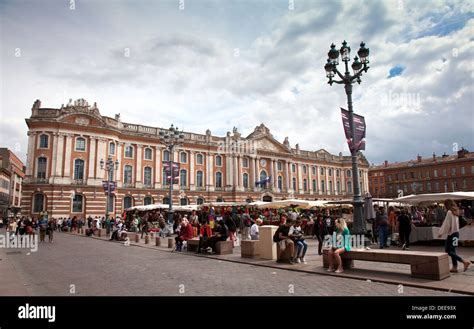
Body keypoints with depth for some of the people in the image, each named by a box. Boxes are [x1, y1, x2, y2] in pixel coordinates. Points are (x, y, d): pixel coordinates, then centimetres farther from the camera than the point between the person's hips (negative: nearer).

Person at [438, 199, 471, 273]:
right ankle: (455, 267, 13)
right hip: (456, 232, 9)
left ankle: (464, 262, -11)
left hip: (451, 234, -9)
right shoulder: (455, 212, 11)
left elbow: (447, 224, -16)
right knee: (452, 251, 12)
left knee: (448, 251, -6)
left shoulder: (449, 212, -16)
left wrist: (441, 233, -8)